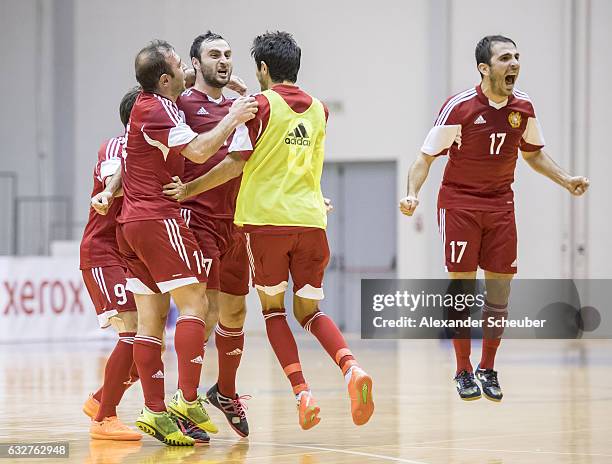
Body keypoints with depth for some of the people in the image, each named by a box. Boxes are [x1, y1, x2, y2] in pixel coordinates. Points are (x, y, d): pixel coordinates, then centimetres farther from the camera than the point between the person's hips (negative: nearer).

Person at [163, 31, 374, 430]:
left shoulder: (260, 105, -2)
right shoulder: (319, 110, 15)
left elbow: (236, 163, -8)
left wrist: (190, 189, 1)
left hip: (266, 218, -4)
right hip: (310, 218, 4)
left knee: (273, 308, 10)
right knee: (309, 310, 12)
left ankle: (302, 393, -6)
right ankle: (351, 368, -16)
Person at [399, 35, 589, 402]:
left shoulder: (523, 107, -1)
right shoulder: (459, 108, -15)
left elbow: (533, 152, 17)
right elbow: (427, 156, -10)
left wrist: (566, 180, 6)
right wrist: (413, 194, -24)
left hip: (500, 204, 4)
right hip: (459, 203, -4)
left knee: (500, 289, 3)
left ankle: (488, 370, 16)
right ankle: (464, 372, 8)